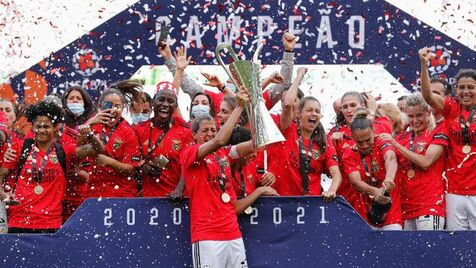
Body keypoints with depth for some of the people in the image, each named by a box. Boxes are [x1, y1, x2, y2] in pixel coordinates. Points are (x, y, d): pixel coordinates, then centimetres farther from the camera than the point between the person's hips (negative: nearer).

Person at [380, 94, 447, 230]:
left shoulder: (438, 133, 1)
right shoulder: (402, 137, 17)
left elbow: (426, 162, -12)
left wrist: (396, 144, -10)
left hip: (430, 203, -5)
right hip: (405, 205, 5)